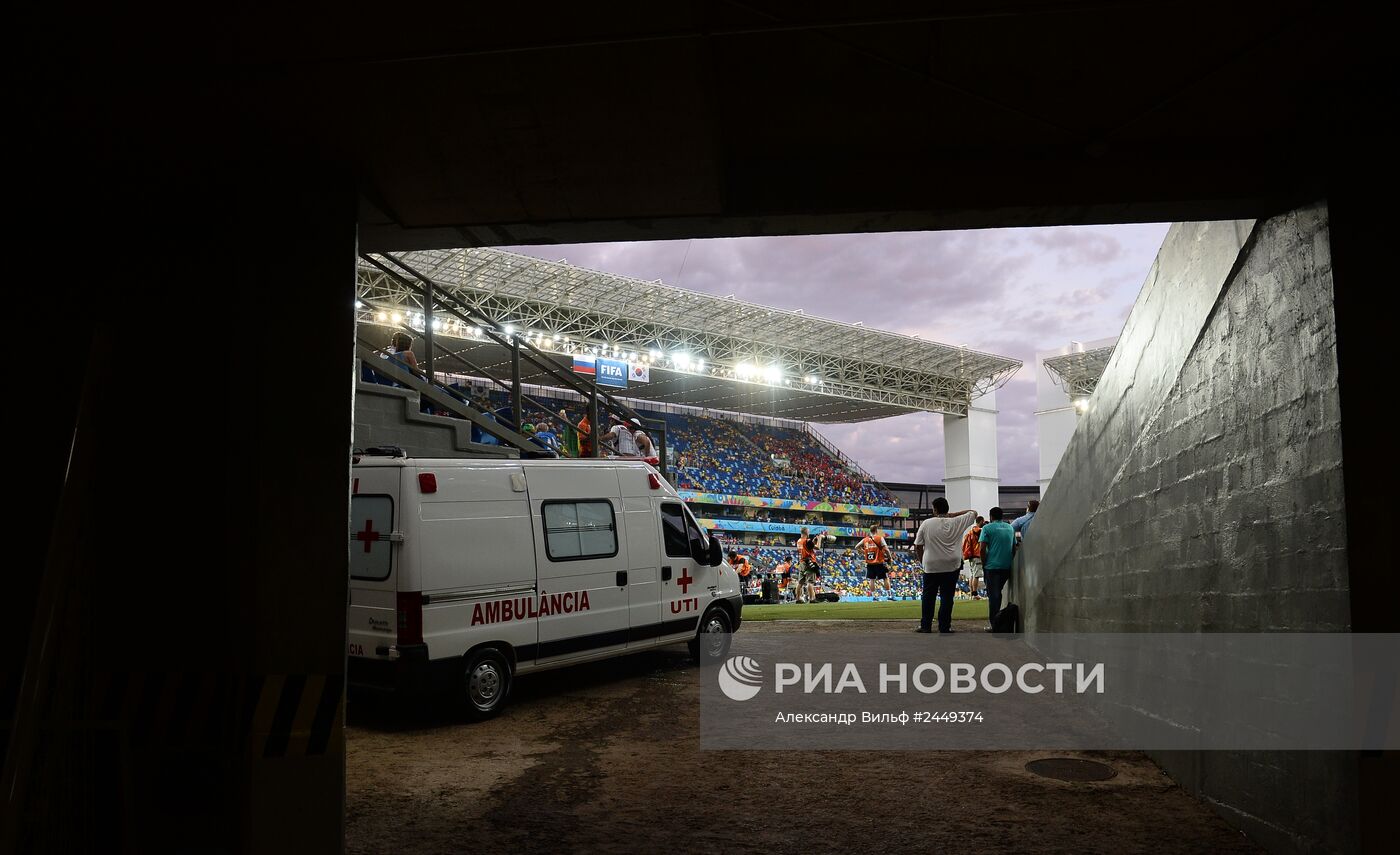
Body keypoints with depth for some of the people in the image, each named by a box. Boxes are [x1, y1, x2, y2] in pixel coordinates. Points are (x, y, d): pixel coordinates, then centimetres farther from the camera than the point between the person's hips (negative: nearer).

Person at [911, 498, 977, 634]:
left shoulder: (926, 524, -4)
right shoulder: (957, 522, -2)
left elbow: (917, 547, -1)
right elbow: (973, 513, 14)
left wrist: (923, 561, 14)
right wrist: (952, 514, 8)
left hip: (931, 567, 0)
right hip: (951, 566, 0)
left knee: (928, 597, 12)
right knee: (947, 597, 6)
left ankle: (925, 625, 16)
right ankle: (944, 627, 9)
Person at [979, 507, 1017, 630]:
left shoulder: (987, 528, -5)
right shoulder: (1010, 528, 11)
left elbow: (983, 548, -11)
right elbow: (1014, 547, 14)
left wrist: (984, 564, -1)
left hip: (992, 566, -5)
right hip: (1007, 566, 5)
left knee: (993, 595, -2)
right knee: (998, 593, 18)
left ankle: (994, 624, -4)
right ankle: (997, 619, 22)